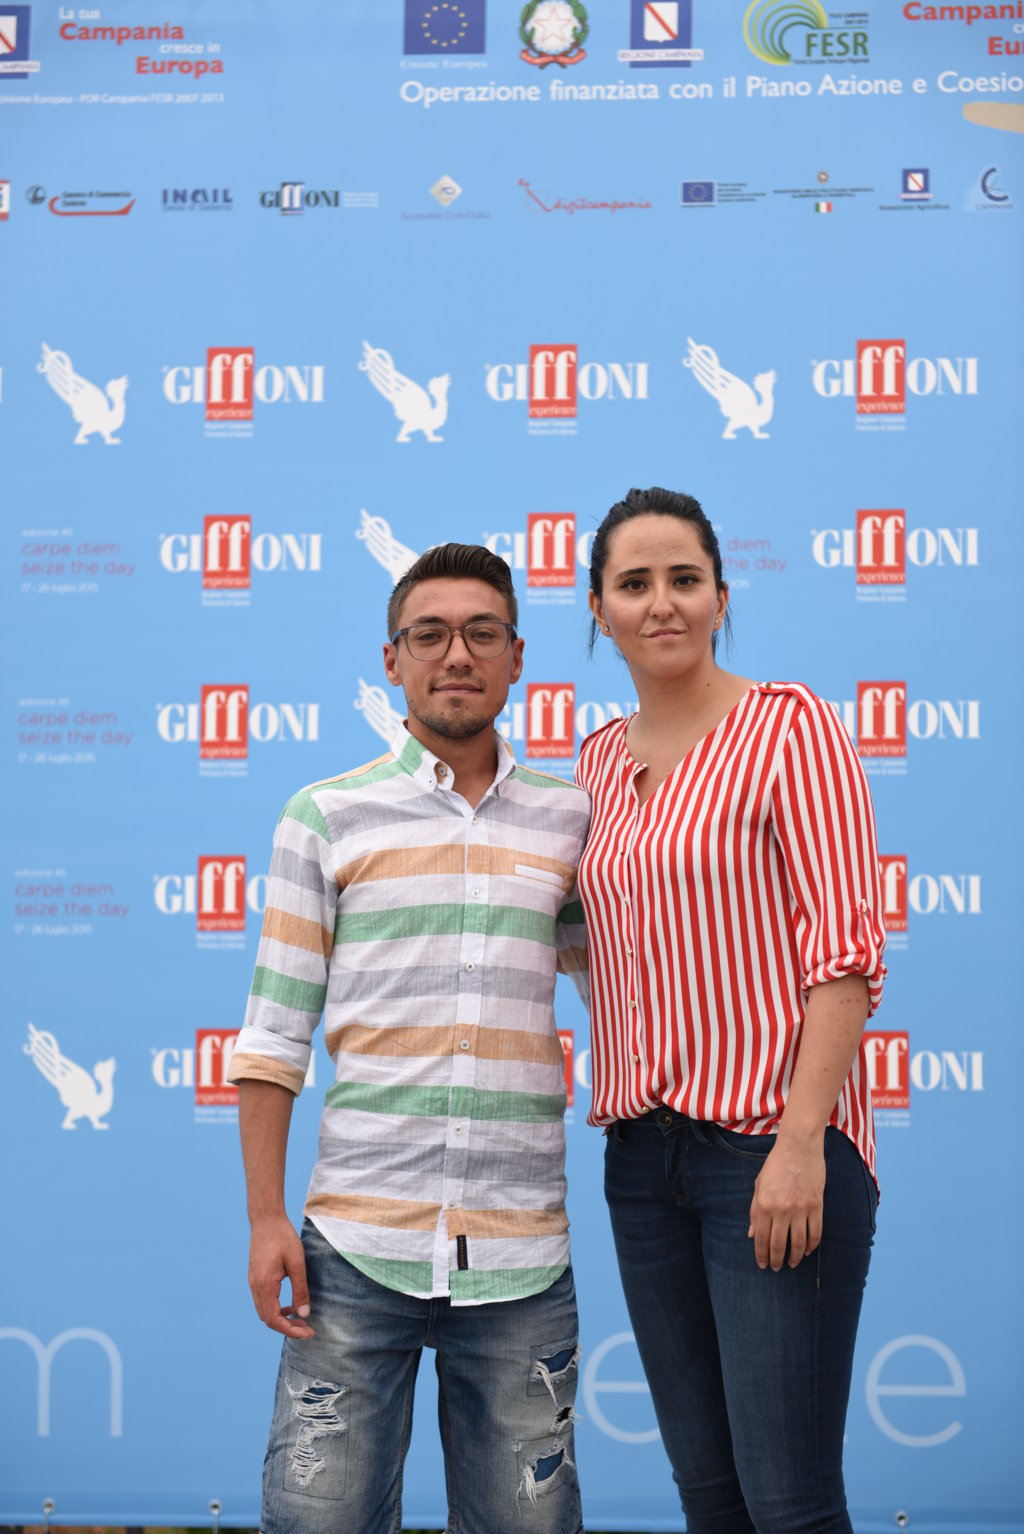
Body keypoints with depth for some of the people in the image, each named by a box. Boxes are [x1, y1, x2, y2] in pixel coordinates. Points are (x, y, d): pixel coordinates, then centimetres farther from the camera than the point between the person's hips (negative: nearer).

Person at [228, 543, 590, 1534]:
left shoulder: (569, 821, 8)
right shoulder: (326, 817, 3)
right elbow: (274, 1033, 3)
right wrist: (265, 1217, -2)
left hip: (520, 1257, 2)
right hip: (358, 1247, -1)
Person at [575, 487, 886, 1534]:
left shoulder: (787, 724, -5)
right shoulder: (601, 759, 13)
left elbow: (844, 946, -11)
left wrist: (802, 1142, -18)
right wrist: (618, 1117, 14)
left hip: (772, 1144, -6)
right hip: (642, 1153, 6)